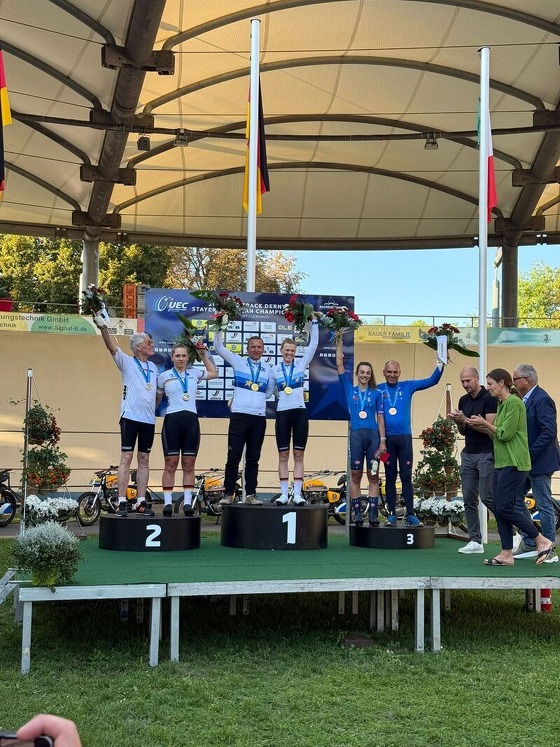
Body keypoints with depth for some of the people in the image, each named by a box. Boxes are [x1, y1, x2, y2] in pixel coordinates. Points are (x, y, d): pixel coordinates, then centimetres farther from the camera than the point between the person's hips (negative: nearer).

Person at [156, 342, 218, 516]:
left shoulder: (194, 373, 12)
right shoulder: (164, 376, 6)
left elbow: (214, 373, 28)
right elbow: (157, 399, 16)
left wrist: (204, 353, 24)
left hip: (191, 420, 2)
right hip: (172, 419, -2)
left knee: (189, 464, 4)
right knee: (171, 464, -3)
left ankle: (187, 502, 8)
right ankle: (168, 502, 1)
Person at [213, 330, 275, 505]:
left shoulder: (267, 368, 12)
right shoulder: (238, 362, 5)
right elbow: (219, 347, 1)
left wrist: (256, 399, 12)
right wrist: (220, 327, -4)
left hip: (259, 417, 3)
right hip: (239, 416, -3)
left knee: (253, 458, 7)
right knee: (233, 457, -3)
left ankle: (251, 494, 12)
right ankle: (228, 494, 4)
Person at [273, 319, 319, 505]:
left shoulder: (301, 364, 6)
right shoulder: (274, 370, 6)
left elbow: (313, 344, 0)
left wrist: (313, 322, -2)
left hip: (300, 412, 0)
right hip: (283, 413, 0)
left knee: (298, 455, 2)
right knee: (283, 456, 2)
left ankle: (297, 494, 4)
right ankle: (284, 494, 5)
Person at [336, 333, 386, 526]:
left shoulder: (376, 394, 9)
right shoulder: (350, 390, 9)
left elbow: (380, 418, 7)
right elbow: (340, 366, 4)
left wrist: (382, 440, 0)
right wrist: (339, 344, 0)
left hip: (373, 436, 0)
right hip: (356, 435, 0)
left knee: (373, 476, 1)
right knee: (355, 476, 1)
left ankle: (373, 513, 2)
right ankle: (357, 512, 5)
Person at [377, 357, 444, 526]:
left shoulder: (408, 386, 7)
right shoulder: (378, 390, 2)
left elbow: (432, 380, 6)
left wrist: (440, 363, -4)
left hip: (404, 436, 1)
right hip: (387, 437, -1)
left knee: (406, 476, 1)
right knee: (390, 477, 6)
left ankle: (410, 515, 4)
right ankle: (391, 514, 11)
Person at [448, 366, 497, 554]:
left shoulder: (489, 398, -10)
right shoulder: (463, 400, 12)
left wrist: (465, 420, -20)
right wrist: (457, 421, -4)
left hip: (486, 454, -7)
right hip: (468, 454, 7)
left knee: (487, 497, -9)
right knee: (469, 499, 4)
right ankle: (475, 541, 9)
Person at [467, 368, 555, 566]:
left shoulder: (513, 402, -12)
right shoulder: (501, 404, 18)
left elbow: (505, 434, -17)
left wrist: (485, 423, -6)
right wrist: (481, 425, 7)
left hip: (513, 464, -10)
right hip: (501, 463, 10)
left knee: (504, 507, -12)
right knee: (499, 509, 6)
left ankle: (542, 541, -1)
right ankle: (506, 554, 9)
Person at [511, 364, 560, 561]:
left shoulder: (542, 400, -17)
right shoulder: (526, 399, 12)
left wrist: (529, 454, -23)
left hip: (539, 462, -10)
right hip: (526, 462, 10)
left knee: (544, 505, -2)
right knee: (515, 498, 12)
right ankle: (529, 544, 20)